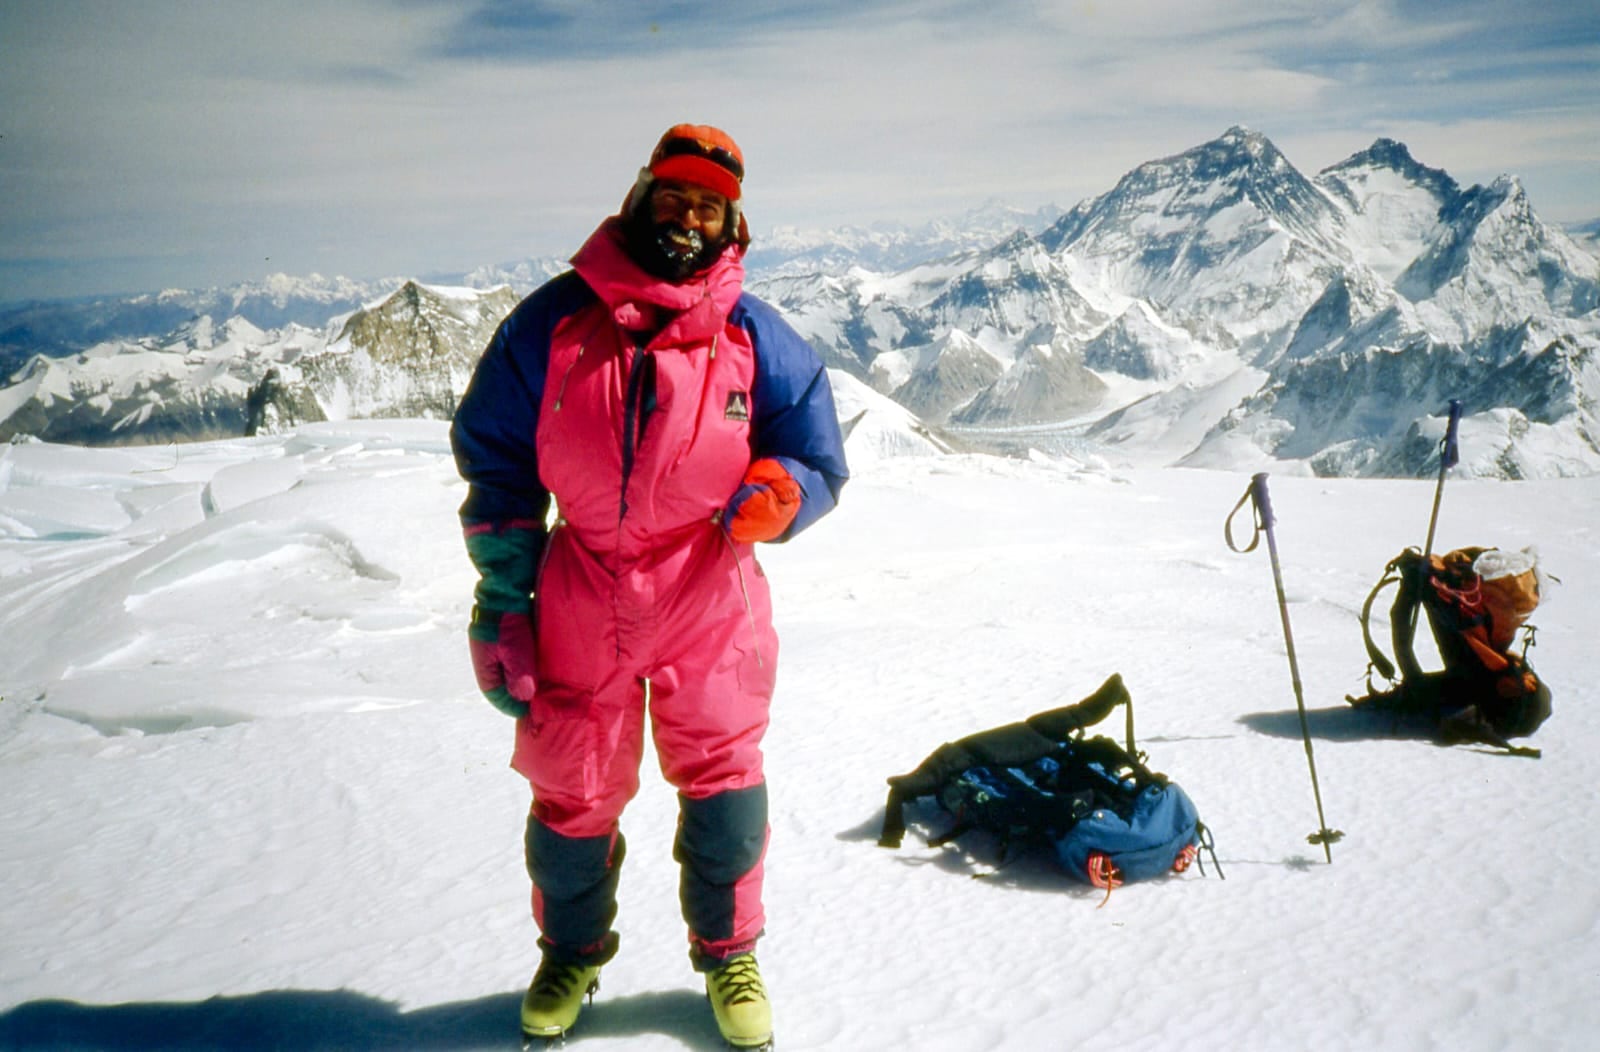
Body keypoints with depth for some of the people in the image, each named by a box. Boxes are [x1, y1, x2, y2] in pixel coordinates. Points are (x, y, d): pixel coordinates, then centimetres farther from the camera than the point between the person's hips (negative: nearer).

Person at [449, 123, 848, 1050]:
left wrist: (771, 494, -22)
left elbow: (819, 462, 3)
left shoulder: (755, 338, -4)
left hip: (708, 597, 0)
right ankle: (574, 950, 40)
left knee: (721, 780, 5)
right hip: (580, 596, 1)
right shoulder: (556, 317, -4)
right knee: (573, 788, 13)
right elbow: (494, 458, 2)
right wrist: (501, 597, -2)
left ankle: (729, 953, 31)